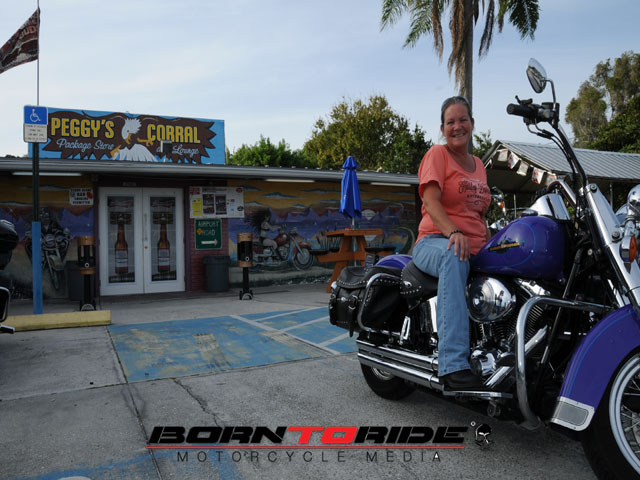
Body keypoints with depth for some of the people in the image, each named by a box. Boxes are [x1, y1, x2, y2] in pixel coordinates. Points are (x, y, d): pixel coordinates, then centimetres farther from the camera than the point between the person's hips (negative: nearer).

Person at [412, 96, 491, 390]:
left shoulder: (478, 165, 25)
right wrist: (453, 232, -29)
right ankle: (453, 366, -48)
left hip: (475, 250, 7)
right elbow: (431, 200, -11)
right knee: (454, 256, -41)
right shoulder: (437, 154, 5)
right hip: (435, 243, -7)